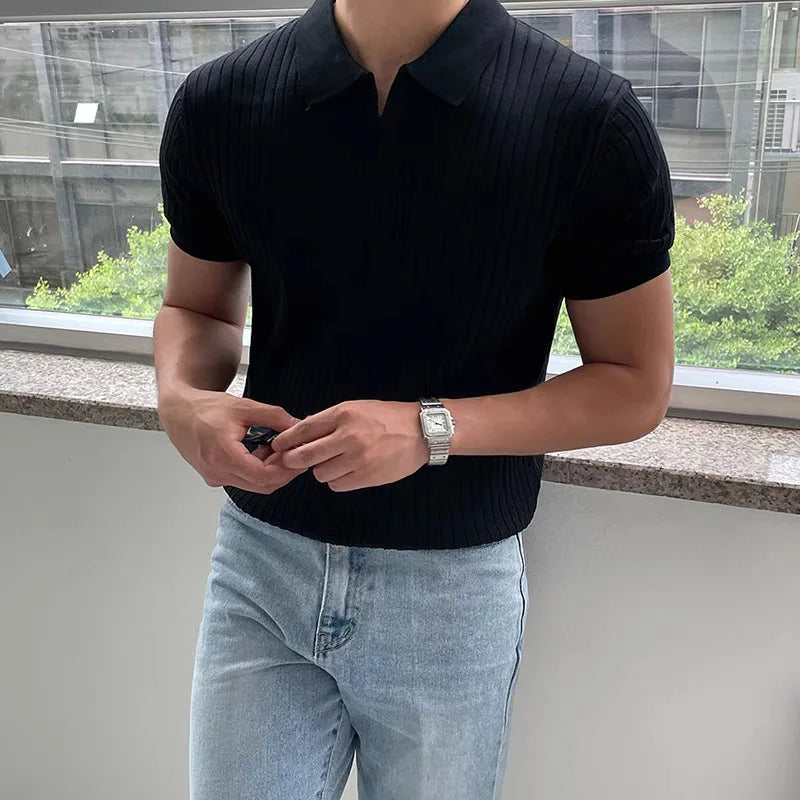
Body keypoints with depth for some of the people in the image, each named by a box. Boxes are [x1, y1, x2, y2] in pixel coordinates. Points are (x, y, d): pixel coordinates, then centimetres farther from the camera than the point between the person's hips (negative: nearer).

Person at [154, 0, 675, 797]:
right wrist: (181, 398, -14)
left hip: (453, 585, -1)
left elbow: (636, 387, -7)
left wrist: (433, 429, -21)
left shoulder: (589, 118, -14)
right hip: (261, 560, 2)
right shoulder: (218, 102, -5)